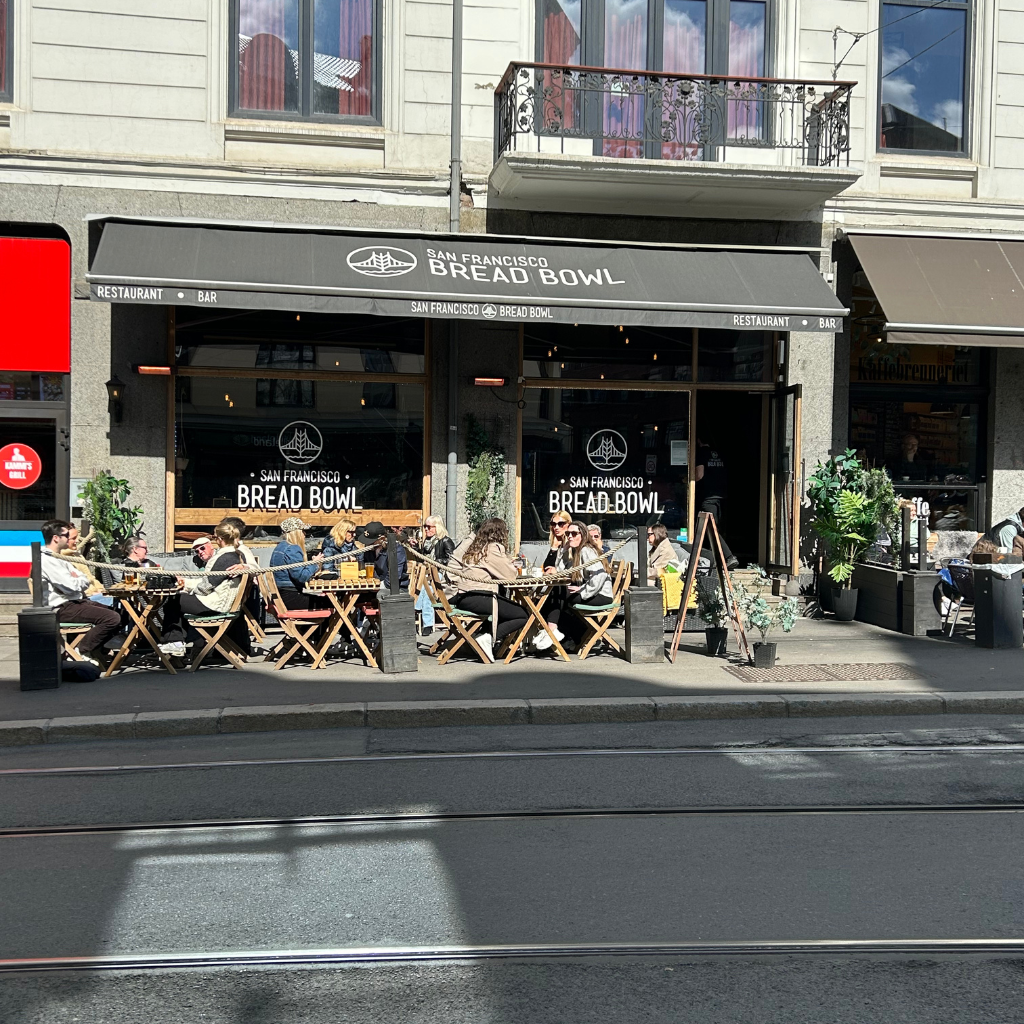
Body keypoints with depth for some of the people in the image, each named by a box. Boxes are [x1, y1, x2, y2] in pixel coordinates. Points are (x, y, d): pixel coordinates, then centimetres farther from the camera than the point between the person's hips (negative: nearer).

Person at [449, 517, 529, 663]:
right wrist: (515, 570, 18)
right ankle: (489, 638, -14)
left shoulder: (474, 546, 17)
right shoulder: (493, 549, -6)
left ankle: (483, 634, 8)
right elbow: (512, 574, -5)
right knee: (524, 615, -2)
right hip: (478, 599, -9)